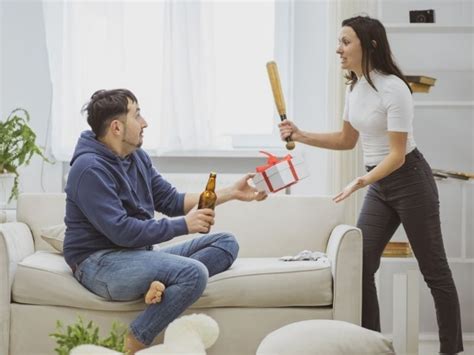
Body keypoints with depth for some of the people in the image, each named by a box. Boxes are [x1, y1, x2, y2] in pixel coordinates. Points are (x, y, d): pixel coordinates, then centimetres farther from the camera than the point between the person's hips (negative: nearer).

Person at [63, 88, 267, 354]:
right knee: (194, 273, -30)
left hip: (139, 254, 9)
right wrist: (183, 225, -17)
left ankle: (164, 283, -23)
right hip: (100, 262, -9)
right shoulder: (91, 169, -18)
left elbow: (171, 200, 15)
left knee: (226, 243, 1)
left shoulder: (137, 157, 10)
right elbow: (121, 231, -24)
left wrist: (231, 193, 9)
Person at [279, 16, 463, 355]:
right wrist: (301, 136, 5)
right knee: (360, 266, 0)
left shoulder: (393, 88, -20)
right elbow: (347, 140, 16)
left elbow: (397, 155, -21)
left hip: (410, 181, -8)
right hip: (379, 185, 8)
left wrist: (360, 182, -34)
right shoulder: (354, 87, 5)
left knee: (434, 271, 2)